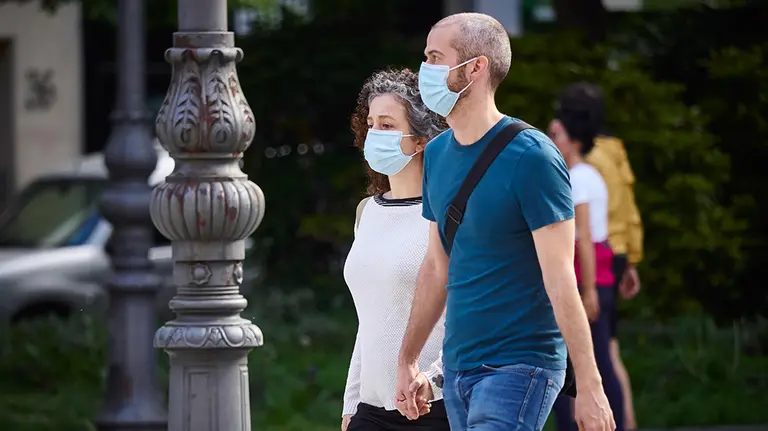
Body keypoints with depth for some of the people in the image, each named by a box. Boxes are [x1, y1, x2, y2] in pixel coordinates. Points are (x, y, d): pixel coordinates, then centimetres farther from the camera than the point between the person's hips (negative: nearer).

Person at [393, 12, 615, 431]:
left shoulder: (531, 157, -13)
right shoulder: (437, 154, 9)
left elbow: (559, 278, -16)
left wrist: (589, 387, -17)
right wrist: (407, 360, 18)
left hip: (519, 367, -7)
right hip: (457, 364, 7)